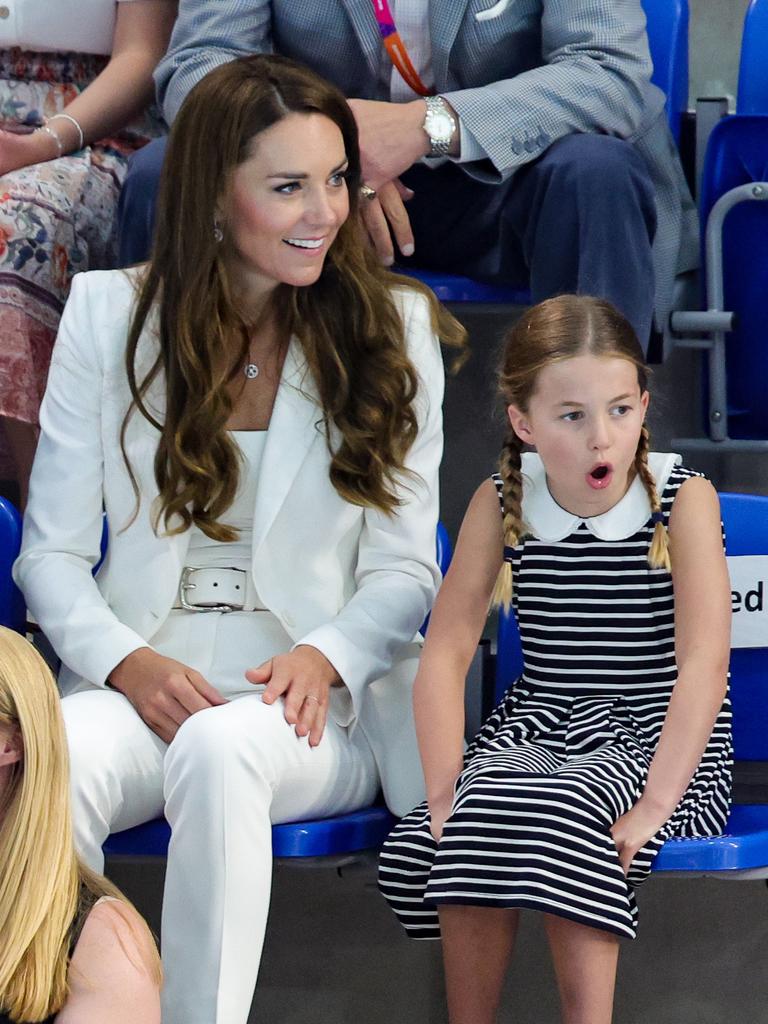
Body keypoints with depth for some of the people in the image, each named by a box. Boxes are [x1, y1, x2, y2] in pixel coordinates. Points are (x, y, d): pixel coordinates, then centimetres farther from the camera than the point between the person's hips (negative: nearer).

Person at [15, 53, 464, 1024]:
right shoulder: (107, 314, 8)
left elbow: (406, 569, 7)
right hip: (139, 683, 1)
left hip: (317, 699, 0)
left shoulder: (394, 325, 8)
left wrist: (326, 656, -14)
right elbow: (52, 552, 7)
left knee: (220, 751, -37)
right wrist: (125, 662, -13)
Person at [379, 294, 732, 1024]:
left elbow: (704, 661, -17)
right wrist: (446, 795, -16)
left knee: (561, 813, -35)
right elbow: (446, 651, -2)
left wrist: (654, 805, -27)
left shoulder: (683, 499, -9)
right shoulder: (500, 505, 1)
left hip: (655, 736, -3)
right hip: (538, 728, 3)